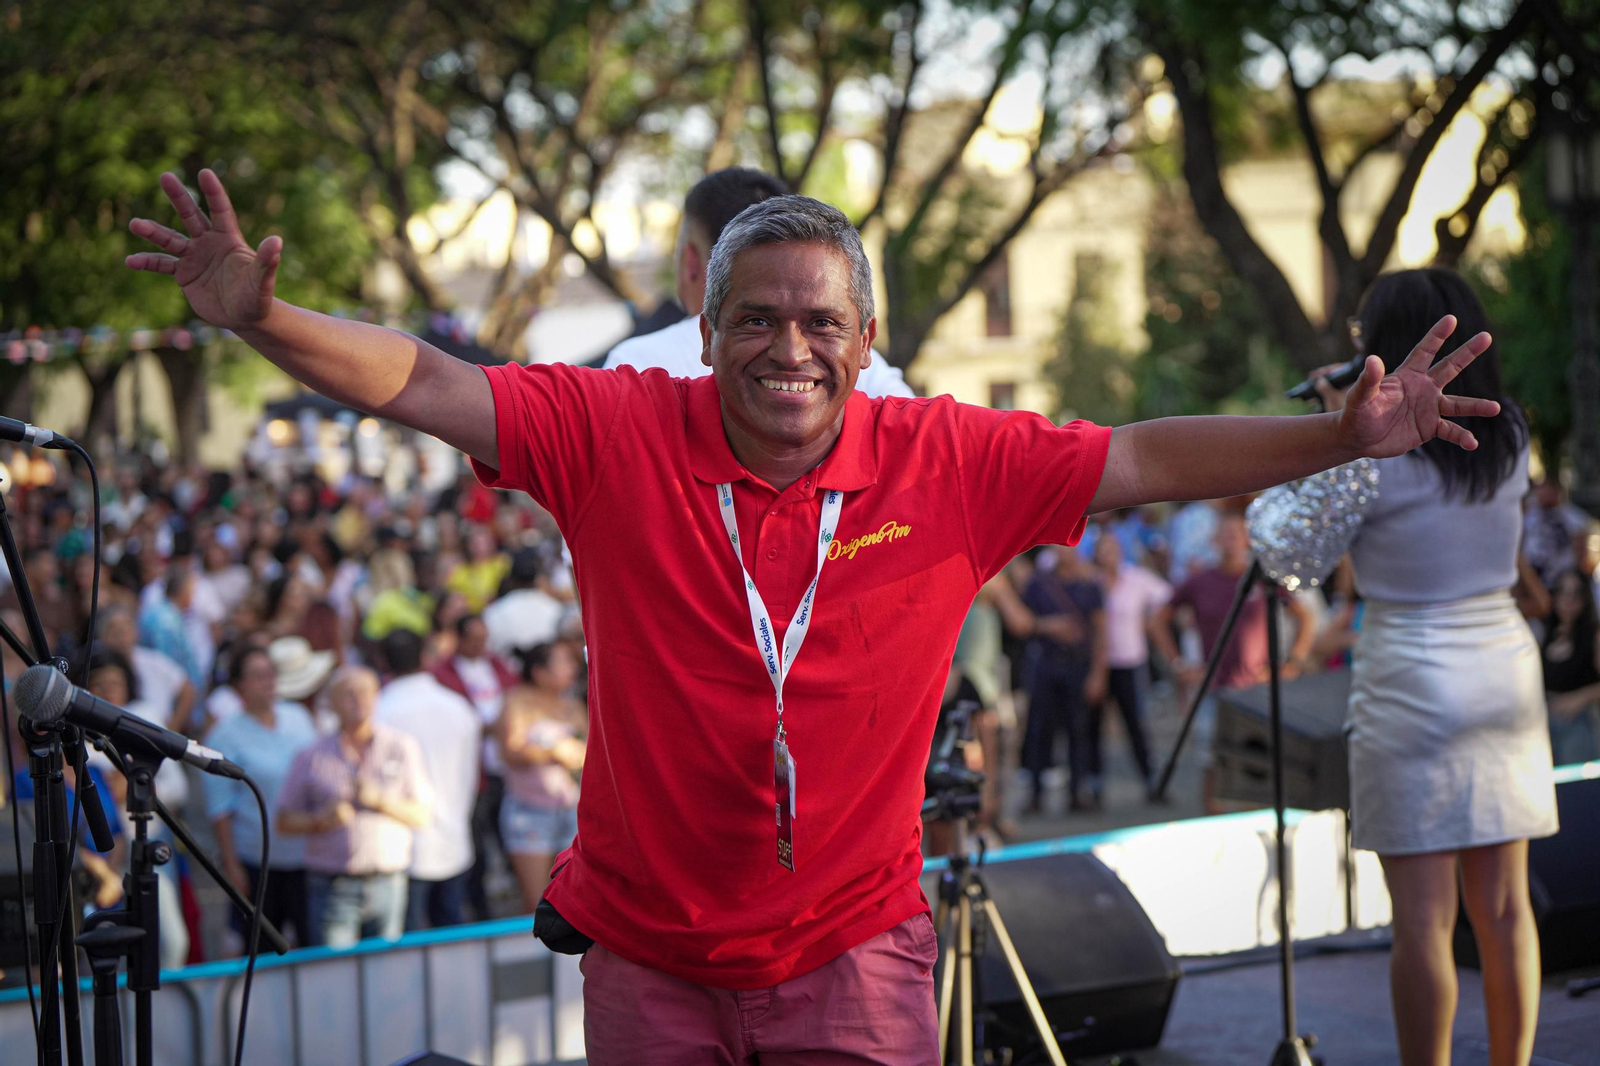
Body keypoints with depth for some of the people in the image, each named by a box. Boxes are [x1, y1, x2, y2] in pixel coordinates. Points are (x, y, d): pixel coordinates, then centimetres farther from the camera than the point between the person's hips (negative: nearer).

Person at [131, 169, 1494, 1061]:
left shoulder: (948, 463, -7)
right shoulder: (618, 433, -10)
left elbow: (1145, 460, -3)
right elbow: (425, 383, -10)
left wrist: (1345, 438, -9)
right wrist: (264, 319, -24)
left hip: (853, 950, 0)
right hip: (651, 953, 1)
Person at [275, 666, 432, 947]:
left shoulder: (402, 748, 7)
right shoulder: (311, 757, 5)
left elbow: (421, 816, 5)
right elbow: (284, 822, 8)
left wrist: (379, 801, -11)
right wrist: (321, 820, -11)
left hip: (387, 885, 1)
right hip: (332, 889, -1)